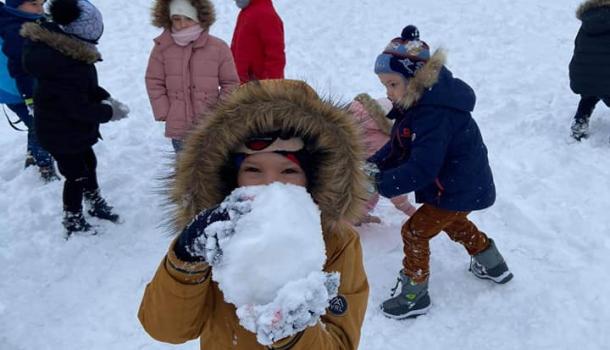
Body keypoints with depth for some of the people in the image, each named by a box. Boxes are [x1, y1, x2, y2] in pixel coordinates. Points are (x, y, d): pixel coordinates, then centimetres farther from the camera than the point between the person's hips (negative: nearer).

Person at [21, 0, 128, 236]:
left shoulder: (58, 45, -4)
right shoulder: (65, 65, -35)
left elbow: (84, 84, 8)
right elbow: (79, 108, -29)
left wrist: (104, 97, -4)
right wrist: (109, 112, -15)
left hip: (72, 127, 9)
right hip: (62, 131, -9)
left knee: (88, 164, 25)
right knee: (76, 175, 9)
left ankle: (96, 204, 47)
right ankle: (73, 222, 31)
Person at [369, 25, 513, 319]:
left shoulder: (435, 113, -34)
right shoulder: (417, 102, -2)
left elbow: (421, 169, -37)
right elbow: (398, 147, 1)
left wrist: (379, 184, -35)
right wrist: (372, 166, -14)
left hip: (461, 189, -10)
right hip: (463, 183, 10)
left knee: (415, 232, -4)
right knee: (453, 222, 32)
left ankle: (414, 295, 13)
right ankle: (492, 264, 52)